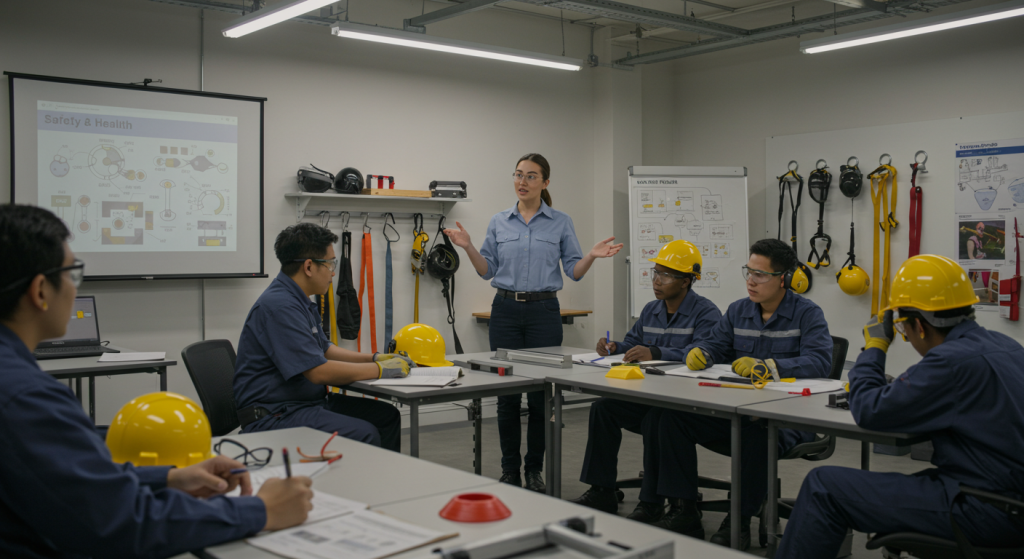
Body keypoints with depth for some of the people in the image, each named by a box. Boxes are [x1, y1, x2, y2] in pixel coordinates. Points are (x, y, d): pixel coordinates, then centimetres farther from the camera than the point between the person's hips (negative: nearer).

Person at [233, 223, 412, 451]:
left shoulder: (301, 302, 13)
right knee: (363, 434, -26)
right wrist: (380, 369, -14)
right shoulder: (279, 306, -21)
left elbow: (324, 348, 25)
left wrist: (375, 358, 12)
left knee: (386, 415, 3)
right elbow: (319, 371, -24)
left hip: (309, 401, 10)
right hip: (275, 414, -10)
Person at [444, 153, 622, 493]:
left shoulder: (561, 223, 3)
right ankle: (509, 470, 16)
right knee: (507, 392, 4)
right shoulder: (498, 223, 8)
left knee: (541, 393, 2)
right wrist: (468, 247, -8)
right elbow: (488, 271, 7)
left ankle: (535, 470, 15)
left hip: (544, 311, -1)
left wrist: (592, 256, -17)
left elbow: (574, 271, 1)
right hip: (506, 310, 1)